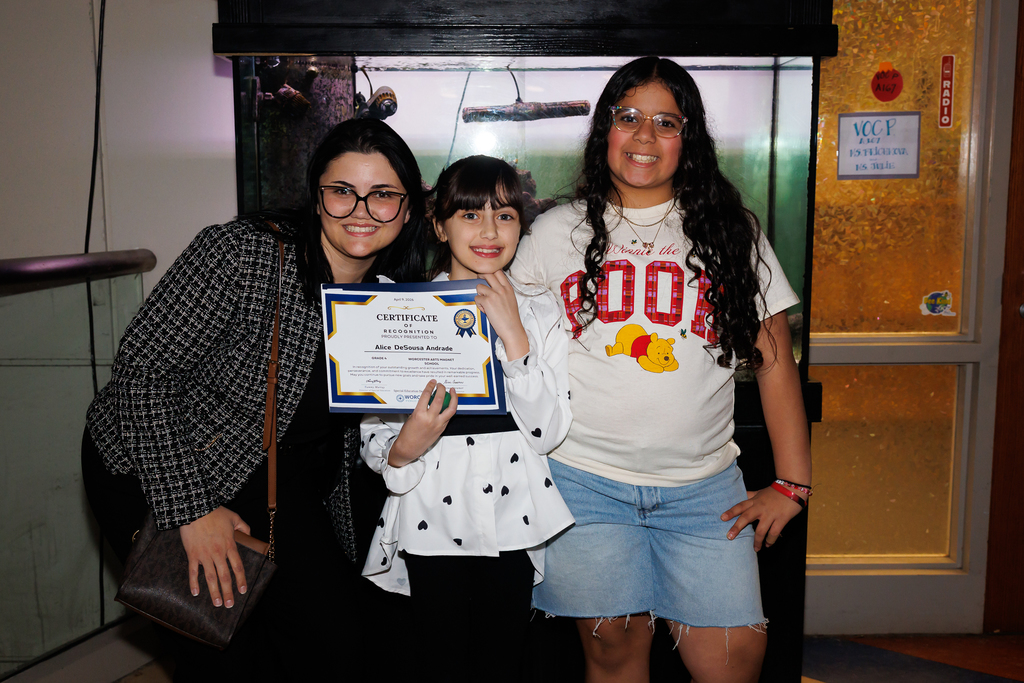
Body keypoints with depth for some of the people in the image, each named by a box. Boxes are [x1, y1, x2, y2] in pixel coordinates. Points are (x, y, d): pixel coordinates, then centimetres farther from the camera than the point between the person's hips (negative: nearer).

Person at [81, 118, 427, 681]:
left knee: (335, 623, 3)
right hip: (148, 469, -5)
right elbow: (143, 368, -25)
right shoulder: (240, 253, -25)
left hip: (270, 481, 6)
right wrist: (192, 507, -26)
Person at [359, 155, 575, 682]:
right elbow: (374, 435, -1)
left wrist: (513, 334, -14)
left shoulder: (540, 310, 2)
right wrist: (402, 450, -23)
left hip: (512, 520, 1)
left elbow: (548, 433, -7)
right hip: (432, 520, -1)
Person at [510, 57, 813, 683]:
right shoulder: (558, 232, 7)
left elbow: (775, 361, 6)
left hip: (703, 485, 1)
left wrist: (792, 485, 1)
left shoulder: (731, 232, 8)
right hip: (586, 478, 0)